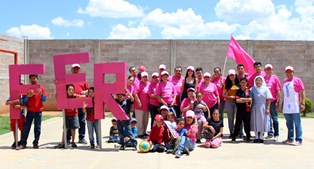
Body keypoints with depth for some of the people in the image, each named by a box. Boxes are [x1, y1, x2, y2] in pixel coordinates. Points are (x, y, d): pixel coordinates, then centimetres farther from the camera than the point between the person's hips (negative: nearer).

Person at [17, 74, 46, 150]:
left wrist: (41, 94, -18)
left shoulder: (41, 88, 3)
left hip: (38, 111, 0)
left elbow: (44, 99, 1)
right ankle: (23, 143, 0)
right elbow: (24, 101, 1)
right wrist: (28, 96, -19)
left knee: (37, 128, 3)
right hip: (30, 111, 0)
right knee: (26, 127, -2)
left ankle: (36, 143, 9)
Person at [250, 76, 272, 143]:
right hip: (255, 108, 1)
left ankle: (261, 137, 10)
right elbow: (251, 99, 7)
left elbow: (268, 100, 1)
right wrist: (250, 107, -1)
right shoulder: (253, 89, 5)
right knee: (255, 122, 2)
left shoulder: (265, 89, 1)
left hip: (263, 107, -1)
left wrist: (267, 108, -6)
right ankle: (256, 137, 11)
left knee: (262, 122, 1)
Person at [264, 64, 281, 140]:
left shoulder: (275, 78, 1)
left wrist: (278, 101, -9)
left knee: (274, 118, 1)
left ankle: (276, 134, 8)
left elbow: (278, 91, -3)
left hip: (273, 101, -4)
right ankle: (270, 133, 17)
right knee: (267, 118, 8)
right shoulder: (263, 78, 11)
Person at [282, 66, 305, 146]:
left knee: (297, 123, -6)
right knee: (289, 123, 11)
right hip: (286, 106, 6)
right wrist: (282, 103, 17)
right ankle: (290, 138, 19)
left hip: (295, 106, -6)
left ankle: (299, 140, -5)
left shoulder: (297, 80, -1)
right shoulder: (285, 81, 16)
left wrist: (303, 103, -12)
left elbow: (302, 92, -5)